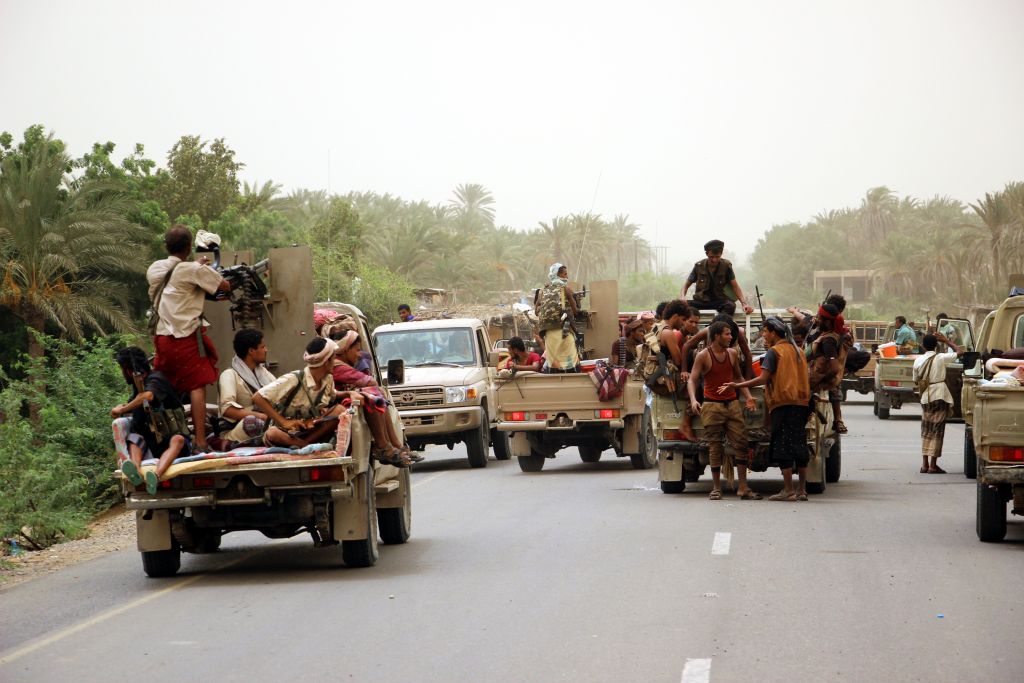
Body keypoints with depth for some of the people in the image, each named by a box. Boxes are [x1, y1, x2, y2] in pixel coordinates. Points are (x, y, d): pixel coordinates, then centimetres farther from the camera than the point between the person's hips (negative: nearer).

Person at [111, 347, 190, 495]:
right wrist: (123, 407, 10)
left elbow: (148, 396, -32)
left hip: (173, 437, -6)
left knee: (178, 440, -36)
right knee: (133, 438, -20)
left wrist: (122, 410, -21)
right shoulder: (137, 384, 14)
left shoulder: (155, 378, -9)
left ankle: (156, 476, -64)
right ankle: (136, 470, -52)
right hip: (152, 443, 6)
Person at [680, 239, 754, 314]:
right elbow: (686, 285, 8)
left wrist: (744, 303, -18)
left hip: (720, 300, -1)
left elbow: (735, 286, -2)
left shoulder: (726, 266, -1)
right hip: (701, 301, 1)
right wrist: (682, 298, -14)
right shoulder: (699, 266, 2)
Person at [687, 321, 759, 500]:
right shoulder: (703, 356, -4)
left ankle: (743, 488, -2)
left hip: (732, 404, 4)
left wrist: (748, 396, 9)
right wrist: (693, 400, -25)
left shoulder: (732, 354, 10)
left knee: (741, 443, -4)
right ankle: (716, 488, 6)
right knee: (715, 447, -1)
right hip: (712, 405, -4)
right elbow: (692, 380, -8)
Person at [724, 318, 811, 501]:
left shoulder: (774, 352, -6)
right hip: (801, 402, 7)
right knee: (799, 446, 9)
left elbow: (763, 378, -14)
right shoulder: (797, 350, 16)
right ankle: (802, 489, 8)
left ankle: (788, 490, -7)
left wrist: (738, 385, -11)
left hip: (783, 403, -7)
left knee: (783, 446, -4)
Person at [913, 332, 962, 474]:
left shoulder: (918, 360, 1)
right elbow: (960, 352, -1)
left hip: (925, 398, 4)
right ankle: (933, 465, -4)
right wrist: (947, 341, 7)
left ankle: (925, 464, 10)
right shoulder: (941, 358, -9)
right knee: (937, 431, -1)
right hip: (940, 397, -4)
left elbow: (916, 380, 8)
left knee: (926, 431, 13)